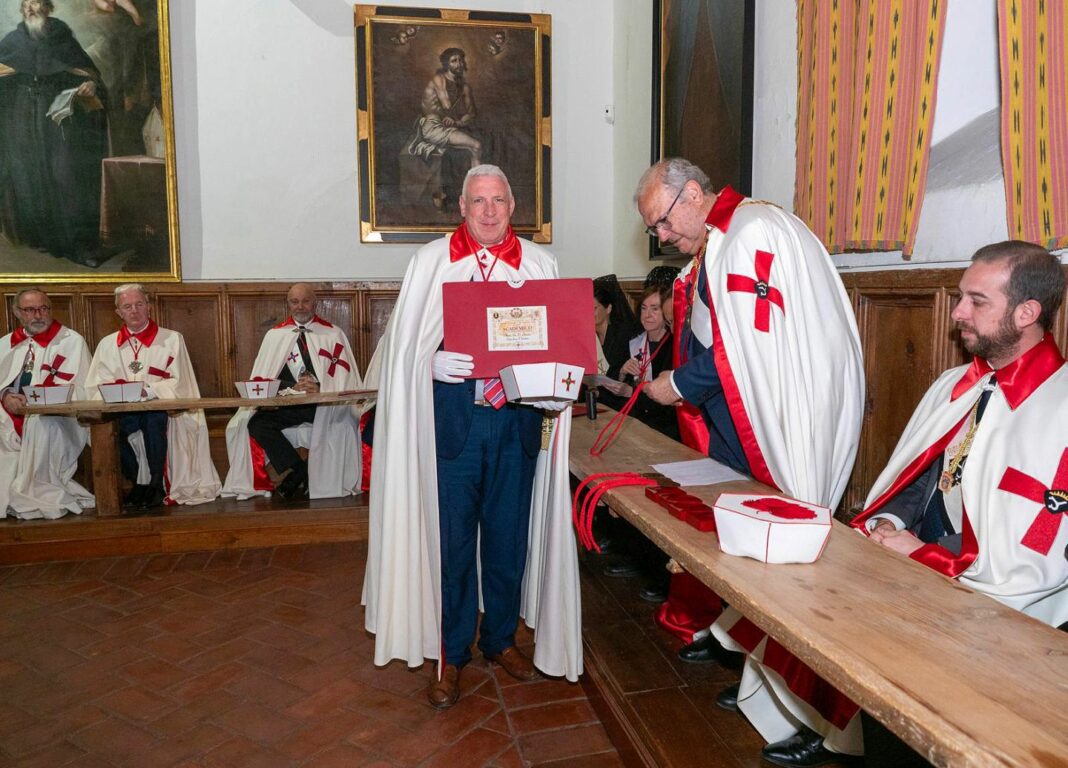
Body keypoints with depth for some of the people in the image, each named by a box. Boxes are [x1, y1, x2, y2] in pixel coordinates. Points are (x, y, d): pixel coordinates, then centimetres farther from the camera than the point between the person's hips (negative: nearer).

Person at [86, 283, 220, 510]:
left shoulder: (171, 339, 9)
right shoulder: (107, 344, 18)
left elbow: (178, 383, -2)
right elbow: (96, 387, 9)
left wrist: (148, 391, -19)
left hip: (161, 408, -2)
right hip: (121, 411, 2)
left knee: (154, 419, -36)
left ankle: (156, 484, -16)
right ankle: (138, 482, -11)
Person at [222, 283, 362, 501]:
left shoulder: (333, 334, 10)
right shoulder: (274, 335, 15)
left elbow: (344, 378, 1)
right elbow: (261, 378, 6)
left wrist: (320, 388, -19)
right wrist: (292, 387, -14)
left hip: (325, 403, -2)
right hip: (285, 405, 2)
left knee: (342, 421, -34)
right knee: (256, 422, -25)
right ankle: (299, 474, -16)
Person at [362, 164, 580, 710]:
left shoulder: (539, 264, 9)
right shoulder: (432, 261, 5)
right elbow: (404, 344, 3)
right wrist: (433, 362, -17)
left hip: (519, 416, 2)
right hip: (451, 414, -1)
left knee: (509, 535, 11)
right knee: (451, 536, 4)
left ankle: (500, 638, 31)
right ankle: (451, 654, 21)